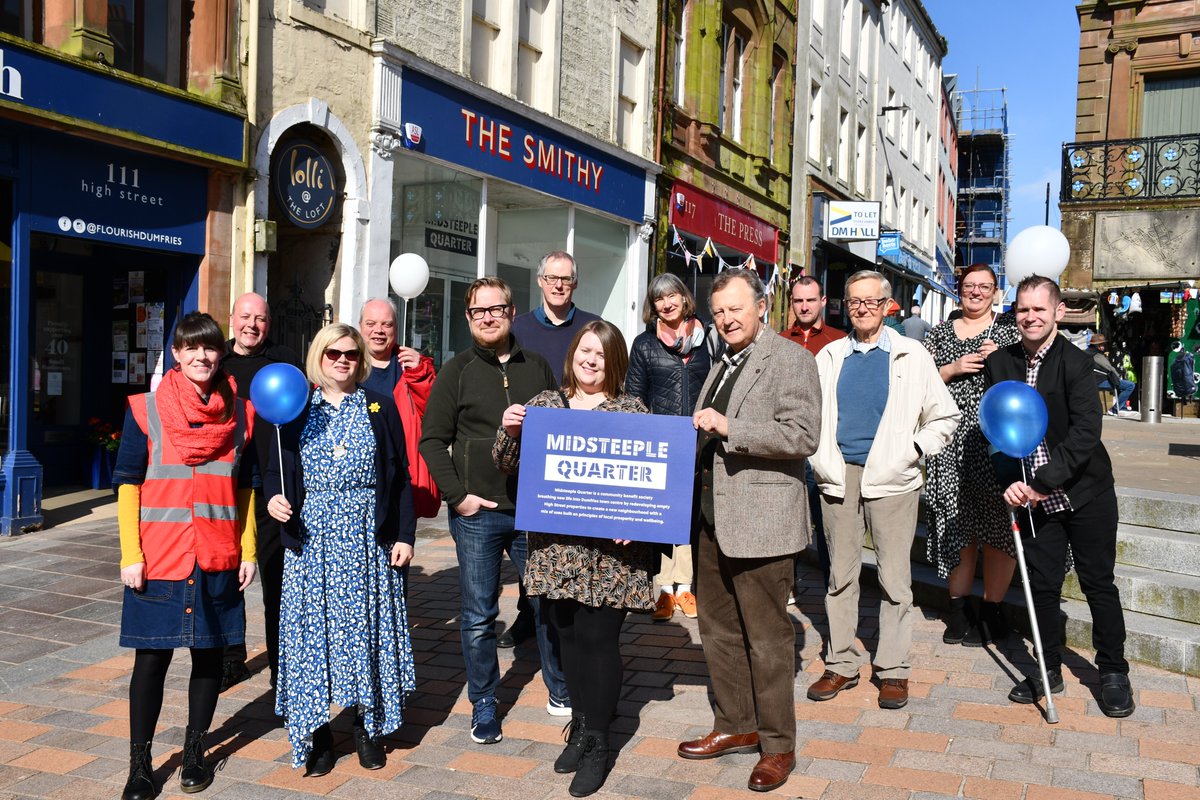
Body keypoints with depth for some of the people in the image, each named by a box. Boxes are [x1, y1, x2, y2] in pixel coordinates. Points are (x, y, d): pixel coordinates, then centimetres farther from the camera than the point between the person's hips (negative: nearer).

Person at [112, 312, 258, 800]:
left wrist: (248, 551, 6)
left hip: (219, 559, 2)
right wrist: (131, 554, -7)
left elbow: (246, 488, 9)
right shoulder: (146, 410, -2)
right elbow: (127, 484, -2)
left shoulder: (240, 413, 5)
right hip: (159, 556, -2)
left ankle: (195, 751, 26)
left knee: (209, 653, 10)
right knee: (152, 657, 3)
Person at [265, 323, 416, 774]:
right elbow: (276, 469, 8)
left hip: (367, 538, 0)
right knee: (311, 629, 2)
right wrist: (274, 497, -14)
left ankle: (367, 725, 19)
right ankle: (316, 733, 13)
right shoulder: (296, 410, 6)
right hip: (311, 538, 1)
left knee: (366, 625, 5)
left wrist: (404, 535, -1)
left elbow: (399, 477, 4)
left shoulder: (380, 408, 5)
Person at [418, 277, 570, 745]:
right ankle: (483, 707, 19)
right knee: (478, 615, 5)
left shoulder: (537, 368, 10)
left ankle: (561, 694, 25)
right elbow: (433, 440, 0)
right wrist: (457, 495, -9)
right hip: (476, 513, -2)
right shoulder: (456, 372, 3)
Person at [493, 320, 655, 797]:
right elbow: (507, 465, 10)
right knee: (568, 635, 11)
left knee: (598, 638, 0)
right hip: (556, 544, 3)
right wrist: (509, 431, -9)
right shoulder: (544, 404, 8)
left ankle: (597, 744, 15)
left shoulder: (632, 410, 0)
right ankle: (581, 726, 29)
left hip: (610, 549, -3)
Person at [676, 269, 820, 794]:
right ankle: (735, 726, 30)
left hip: (760, 522, -8)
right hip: (712, 518, 8)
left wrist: (728, 427, -22)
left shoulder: (791, 360, -8)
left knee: (766, 637, 1)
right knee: (718, 631, 15)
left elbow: (803, 435, -20)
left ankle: (778, 746, 15)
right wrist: (694, 444, 10)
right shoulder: (721, 366, 19)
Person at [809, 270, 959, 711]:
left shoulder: (912, 357, 5)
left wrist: (913, 449, -5)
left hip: (891, 478, -2)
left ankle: (893, 669, 14)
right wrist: (820, 459, 2)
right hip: (839, 477, 2)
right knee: (840, 575, 8)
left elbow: (944, 418, 9)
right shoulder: (829, 357, 11)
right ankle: (841, 664, 18)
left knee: (894, 578, 2)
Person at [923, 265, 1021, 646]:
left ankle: (992, 612, 9)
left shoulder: (1010, 327, 9)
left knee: (997, 524, -2)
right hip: (952, 441, 2)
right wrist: (953, 369, -6)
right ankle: (959, 608, 14)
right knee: (957, 524, 3)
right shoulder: (940, 333, 15)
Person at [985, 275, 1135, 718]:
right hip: (1035, 497, 4)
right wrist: (1012, 483, -7)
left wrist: (1044, 483, -22)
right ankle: (1049, 670, 25)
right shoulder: (999, 363, 1)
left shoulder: (1076, 362, -13)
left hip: (1086, 492, -3)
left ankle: (1114, 673, 23)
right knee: (1042, 583, 9)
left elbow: (1085, 433, -19)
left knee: (1098, 582, 7)